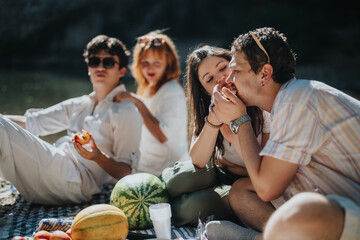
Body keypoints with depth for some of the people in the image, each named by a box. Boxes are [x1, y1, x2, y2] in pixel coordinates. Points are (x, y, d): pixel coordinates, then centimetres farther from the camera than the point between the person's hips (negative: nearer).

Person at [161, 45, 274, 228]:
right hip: (219, 173, 3)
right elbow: (198, 161, -19)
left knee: (192, 207, -28)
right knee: (179, 179, -29)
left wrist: (234, 137, -34)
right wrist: (214, 119, -34)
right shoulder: (205, 110, -5)